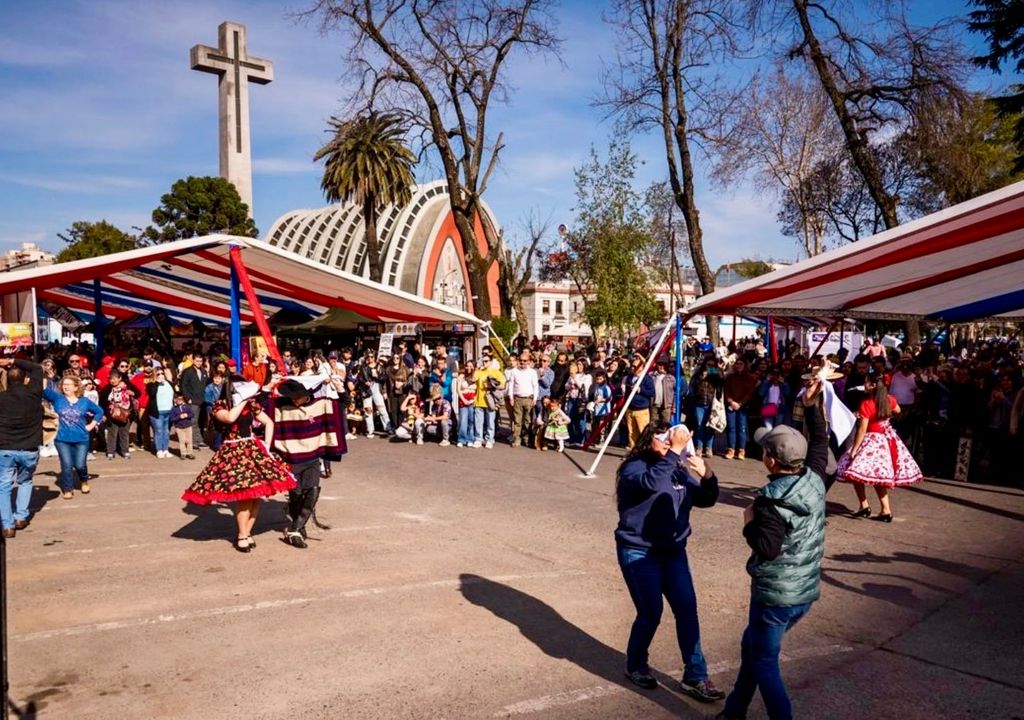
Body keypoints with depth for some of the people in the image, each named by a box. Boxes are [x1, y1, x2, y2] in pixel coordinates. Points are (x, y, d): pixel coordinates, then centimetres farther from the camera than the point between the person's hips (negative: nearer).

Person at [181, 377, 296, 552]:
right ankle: (242, 536, 2)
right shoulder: (220, 405, -3)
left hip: (253, 450, 4)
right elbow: (230, 418, -25)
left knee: (256, 494, -3)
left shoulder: (251, 404, 6)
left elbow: (269, 422, 11)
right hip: (232, 453, -4)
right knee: (244, 495, -13)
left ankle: (246, 533, 13)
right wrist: (243, 400, -15)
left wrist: (267, 445, 2)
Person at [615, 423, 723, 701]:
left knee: (687, 609, 2)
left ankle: (695, 676, 14)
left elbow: (705, 500, 5)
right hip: (639, 552, -6)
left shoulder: (679, 471, 4)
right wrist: (675, 451, -38)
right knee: (651, 613, -2)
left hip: (672, 550, 6)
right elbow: (652, 482, -37)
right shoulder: (634, 468, -14)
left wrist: (707, 476, -14)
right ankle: (636, 666, 25)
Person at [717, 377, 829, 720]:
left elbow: (766, 549, -29)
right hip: (806, 591, 9)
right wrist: (811, 405, 13)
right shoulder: (815, 479, -3)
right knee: (751, 645, 24)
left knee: (764, 664, 8)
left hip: (776, 594, -9)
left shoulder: (772, 500, -26)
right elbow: (820, 443, 14)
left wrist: (749, 522, -13)